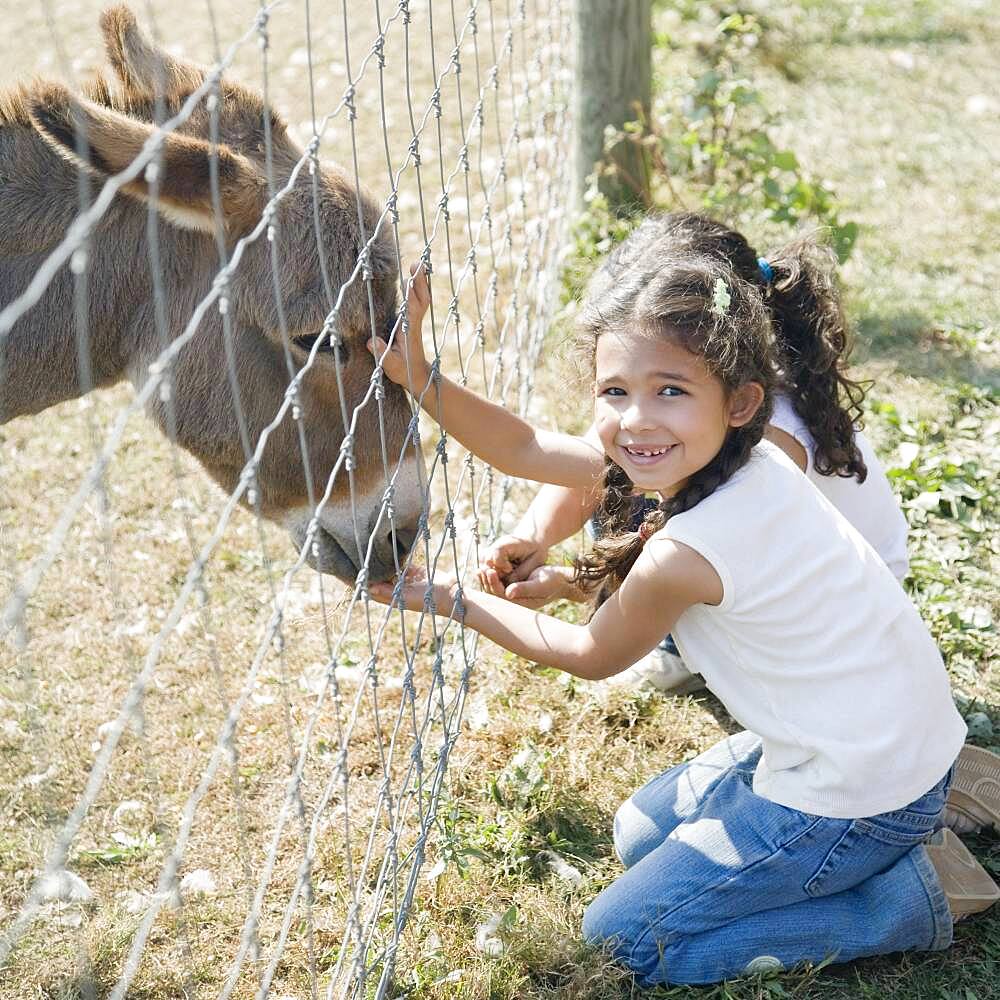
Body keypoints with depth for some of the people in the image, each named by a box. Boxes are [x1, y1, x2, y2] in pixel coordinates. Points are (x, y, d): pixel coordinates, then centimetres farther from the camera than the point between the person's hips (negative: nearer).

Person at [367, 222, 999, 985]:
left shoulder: (683, 556, -31)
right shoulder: (742, 459, -8)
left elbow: (591, 656, -8)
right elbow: (527, 450, -2)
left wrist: (448, 600, 0)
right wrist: (420, 379, -12)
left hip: (855, 799, -9)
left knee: (621, 934, 4)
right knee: (641, 834, 25)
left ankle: (908, 900, 3)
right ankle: (915, 821, 17)